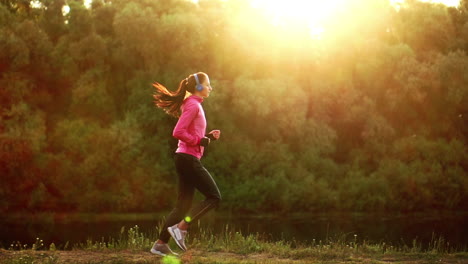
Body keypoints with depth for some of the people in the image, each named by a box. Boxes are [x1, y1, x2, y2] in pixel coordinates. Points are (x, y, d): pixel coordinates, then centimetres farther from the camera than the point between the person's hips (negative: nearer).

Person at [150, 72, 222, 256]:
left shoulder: (194, 105, 20)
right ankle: (180, 227, -10)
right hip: (189, 158, -10)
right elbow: (178, 132, -20)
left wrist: (208, 136, 8)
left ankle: (161, 243, 7)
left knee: (183, 204, 8)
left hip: (186, 159, 10)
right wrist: (200, 141, -14)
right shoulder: (193, 105, -11)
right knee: (214, 197, -6)